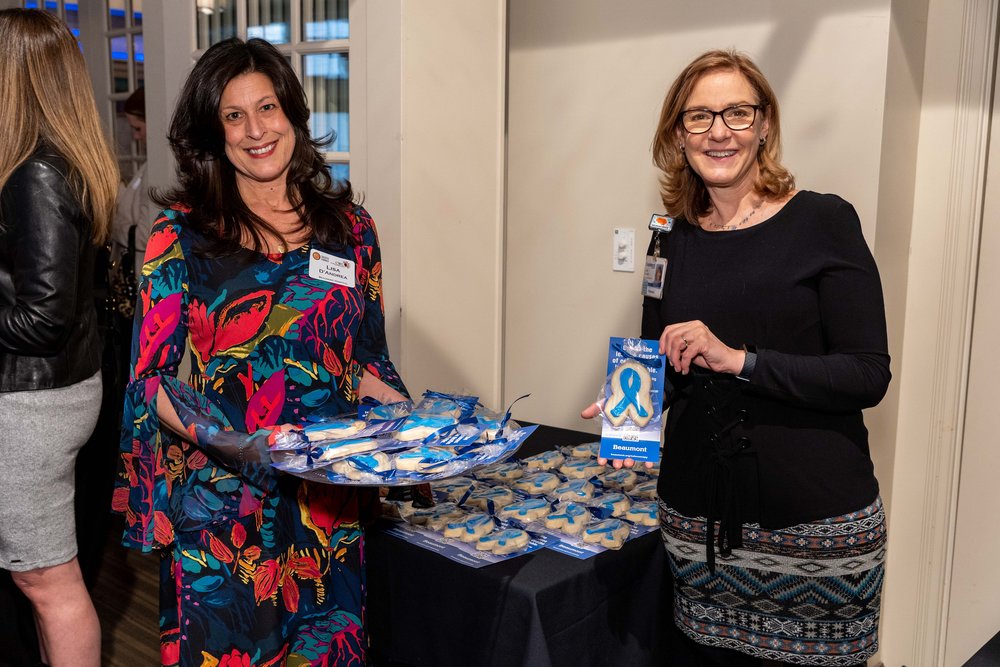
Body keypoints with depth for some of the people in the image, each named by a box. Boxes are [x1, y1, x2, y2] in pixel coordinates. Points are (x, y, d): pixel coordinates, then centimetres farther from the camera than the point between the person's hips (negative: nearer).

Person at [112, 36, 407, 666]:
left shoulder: (349, 228, 5)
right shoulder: (181, 234, -3)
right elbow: (149, 378, -5)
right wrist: (221, 437, -21)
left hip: (331, 500, 3)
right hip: (220, 501, -2)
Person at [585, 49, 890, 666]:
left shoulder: (823, 222, -7)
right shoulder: (673, 241, 7)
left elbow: (869, 375, -11)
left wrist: (739, 359, -20)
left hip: (815, 517, -3)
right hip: (700, 516, 4)